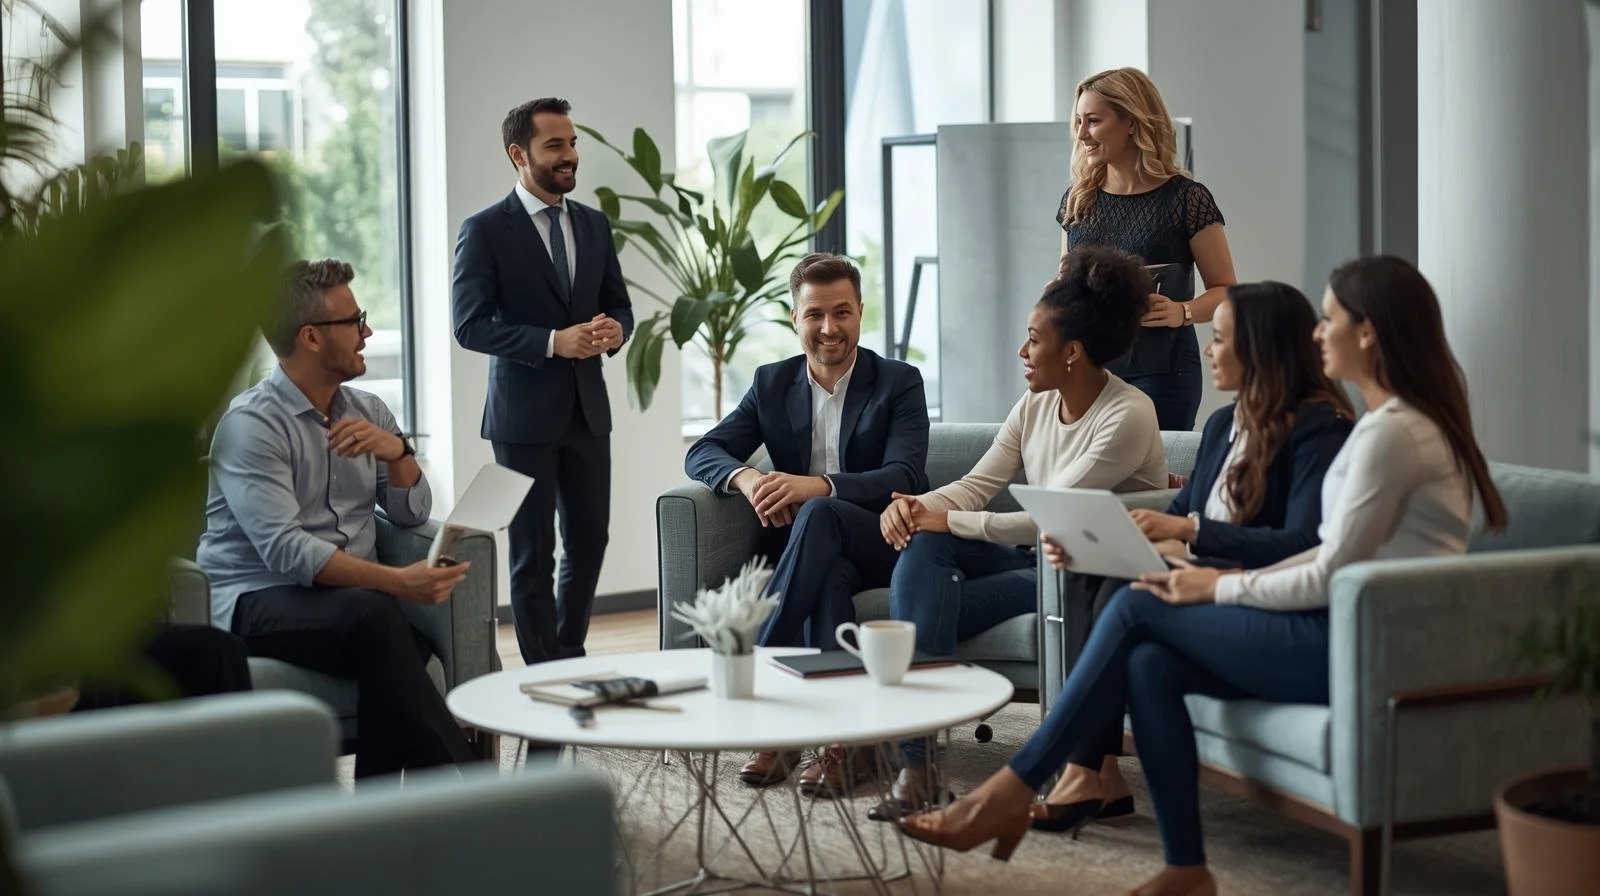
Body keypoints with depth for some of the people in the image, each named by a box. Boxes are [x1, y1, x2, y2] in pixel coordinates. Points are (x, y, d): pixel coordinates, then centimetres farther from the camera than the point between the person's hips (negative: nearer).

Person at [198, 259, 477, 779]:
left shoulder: (367, 411, 13)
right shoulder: (252, 423, -10)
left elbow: (411, 515, 12)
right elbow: (285, 551, -22)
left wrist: (398, 451, -9)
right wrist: (395, 582, -31)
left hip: (356, 598, 6)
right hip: (261, 600, -6)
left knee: (404, 640, -31)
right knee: (376, 616, -36)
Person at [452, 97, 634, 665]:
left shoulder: (594, 225, 10)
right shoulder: (485, 231, -7)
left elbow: (618, 305, 15)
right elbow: (470, 325, -13)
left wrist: (614, 330, -9)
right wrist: (553, 342, -22)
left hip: (588, 410, 5)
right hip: (524, 415, -5)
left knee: (590, 541, 12)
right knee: (533, 553, 3)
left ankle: (572, 656, 29)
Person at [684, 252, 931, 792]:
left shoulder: (899, 383, 1)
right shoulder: (772, 385, 11)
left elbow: (906, 477, -14)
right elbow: (701, 454, 2)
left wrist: (817, 486, -33)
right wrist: (746, 477, -24)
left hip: (885, 546, -2)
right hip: (817, 557, 2)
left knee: (819, 514, -35)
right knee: (830, 572, -37)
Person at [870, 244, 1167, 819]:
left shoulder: (1128, 416, -17)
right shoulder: (1036, 405, 8)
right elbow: (977, 485, 5)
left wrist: (949, 521, -17)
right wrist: (917, 507, -16)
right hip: (1038, 558, 7)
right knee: (922, 545, -21)